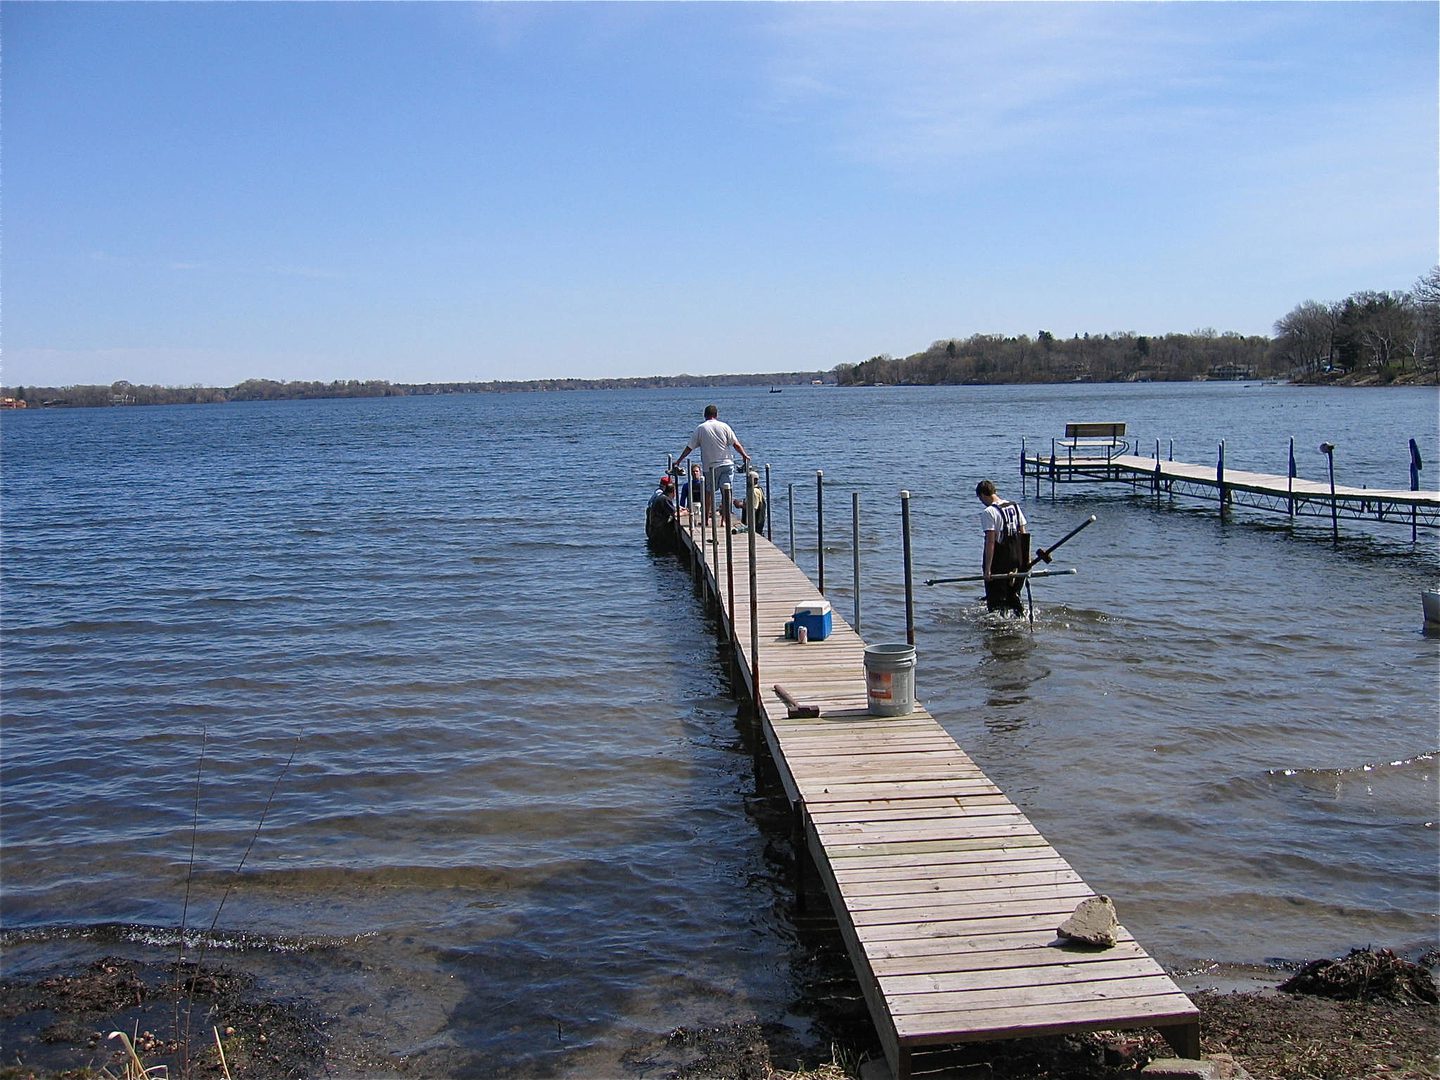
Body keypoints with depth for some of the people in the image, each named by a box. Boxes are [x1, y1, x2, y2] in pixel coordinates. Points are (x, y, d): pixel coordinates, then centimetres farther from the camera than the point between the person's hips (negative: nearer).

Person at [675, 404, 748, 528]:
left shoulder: (700, 429, 1)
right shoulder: (724, 426, 2)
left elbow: (689, 447, 4)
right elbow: (736, 444, 0)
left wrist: (679, 460, 13)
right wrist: (744, 455, 15)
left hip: (710, 466, 0)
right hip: (727, 464, 0)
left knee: (708, 492, 14)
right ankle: (725, 520, -7)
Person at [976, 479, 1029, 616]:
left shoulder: (988, 512, -15)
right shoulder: (1014, 507, 7)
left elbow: (990, 542, -19)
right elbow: (1024, 535, 9)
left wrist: (988, 569, -18)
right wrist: (1027, 559, 15)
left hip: (998, 562, -7)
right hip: (1016, 559, 7)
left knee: (996, 601, 3)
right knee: (1013, 595, 21)